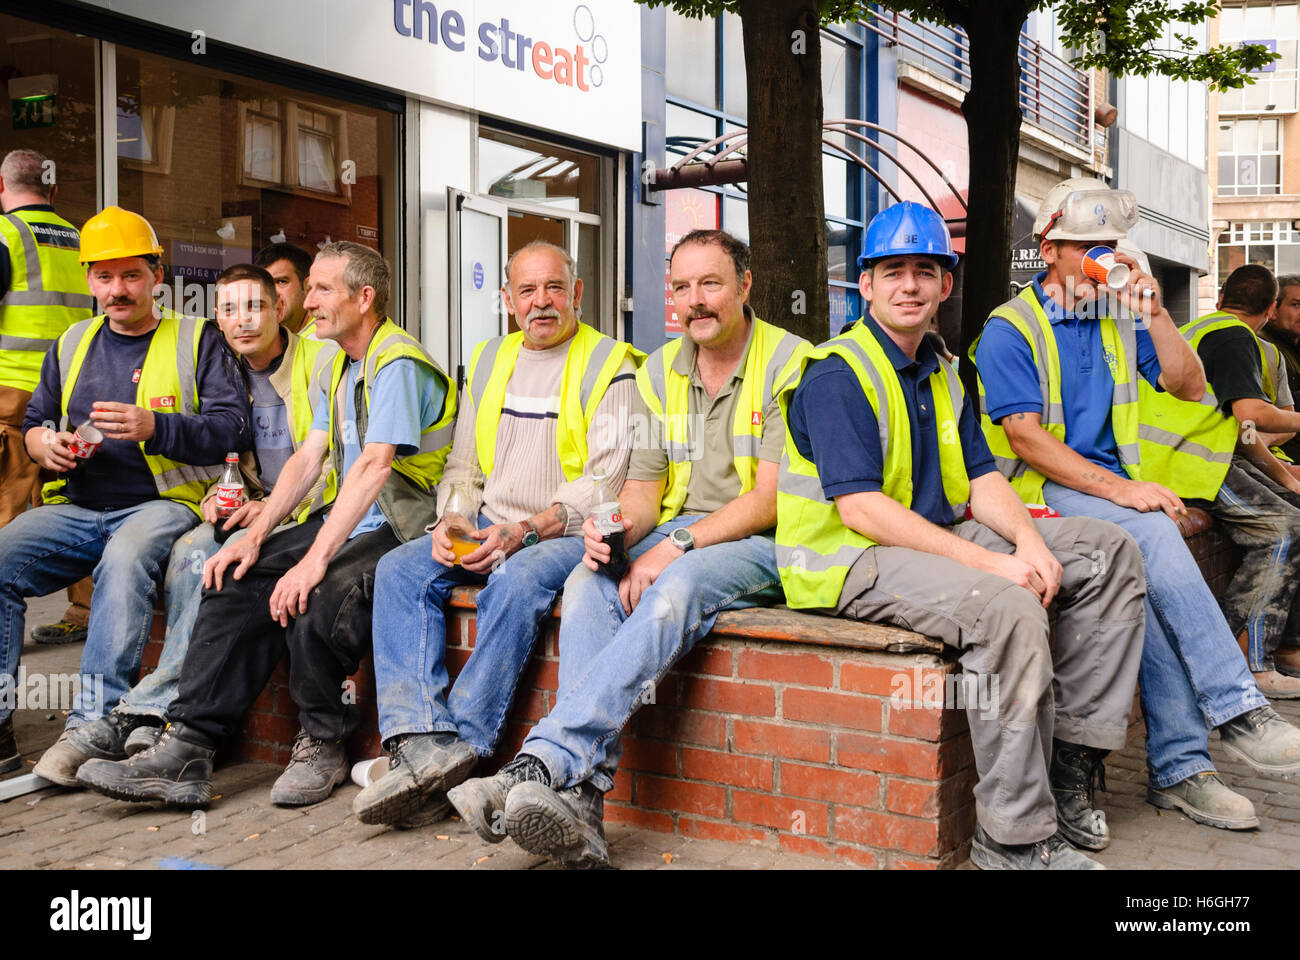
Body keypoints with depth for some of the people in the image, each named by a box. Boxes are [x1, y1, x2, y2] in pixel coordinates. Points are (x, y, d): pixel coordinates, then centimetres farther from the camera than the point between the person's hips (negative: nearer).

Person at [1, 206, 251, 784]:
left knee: (125, 560, -37)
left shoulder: (196, 340, 6)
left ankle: (92, 724, -35)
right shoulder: (73, 343, 21)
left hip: (161, 504, -5)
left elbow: (232, 427, -5)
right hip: (75, 508, 5)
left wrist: (153, 427, -20)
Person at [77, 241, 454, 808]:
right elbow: (308, 458, 13)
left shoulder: (397, 363, -13)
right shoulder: (339, 367, 18)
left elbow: (375, 465, -25)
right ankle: (186, 749, -13)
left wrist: (315, 559, -32)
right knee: (235, 580, -10)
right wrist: (256, 535, -2)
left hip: (397, 529, -9)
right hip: (343, 522, 9)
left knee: (313, 598, -34)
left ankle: (322, 745, -11)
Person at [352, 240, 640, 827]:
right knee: (400, 570, -18)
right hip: (487, 530, 6)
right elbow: (464, 467, 19)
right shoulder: (489, 363, 17)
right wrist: (452, 522, -3)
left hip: (568, 534, -6)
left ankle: (462, 744, -28)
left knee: (517, 580, -36)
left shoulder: (609, 366, -2)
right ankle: (418, 742, -29)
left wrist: (525, 531, -22)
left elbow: (605, 482, -11)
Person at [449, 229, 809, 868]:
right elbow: (643, 491, 9)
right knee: (587, 585, -26)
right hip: (674, 537, 5)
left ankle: (543, 762, -42)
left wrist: (678, 545, -22)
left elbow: (771, 498, -12)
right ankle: (580, 803, -36)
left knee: (677, 588, -37)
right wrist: (616, 531, -15)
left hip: (761, 544, -5)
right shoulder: (658, 372, 12)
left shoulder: (789, 363, -5)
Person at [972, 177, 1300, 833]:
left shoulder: (1117, 321, 17)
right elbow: (1026, 439, -13)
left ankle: (1178, 766, -21)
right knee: (1155, 535, -31)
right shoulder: (1010, 329, -3)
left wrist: (1153, 312, -2)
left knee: (1148, 582, -24)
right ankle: (1236, 710, -28)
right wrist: (1119, 489, -22)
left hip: (1112, 493, 5)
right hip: (1042, 493, -5)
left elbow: (1189, 387, 11)